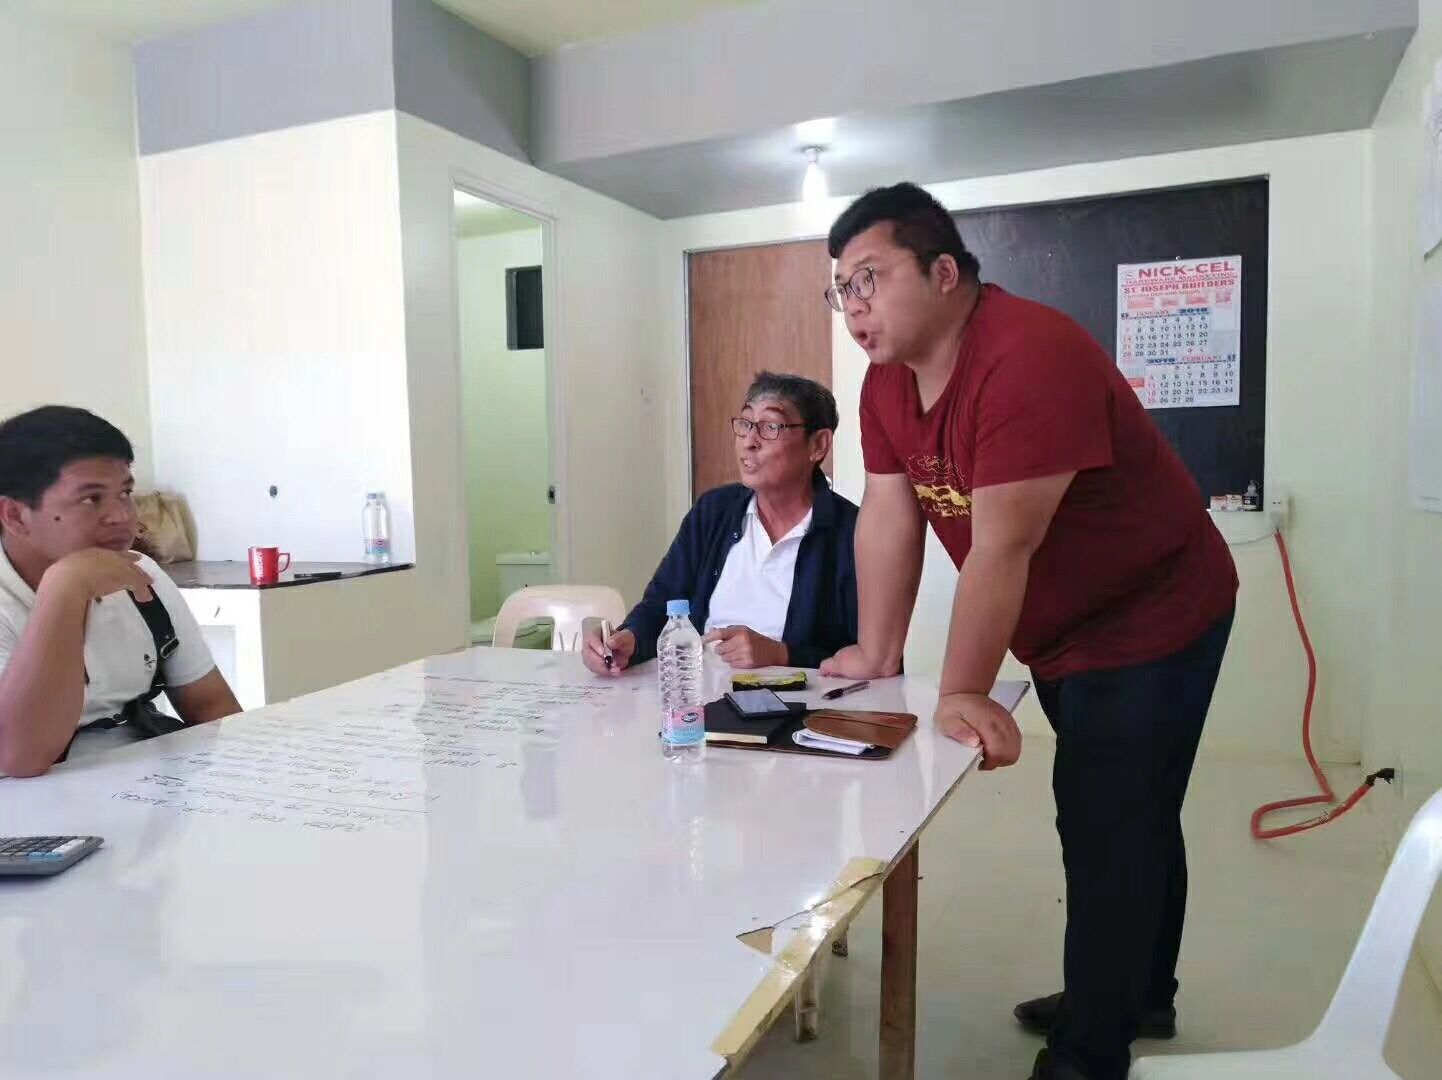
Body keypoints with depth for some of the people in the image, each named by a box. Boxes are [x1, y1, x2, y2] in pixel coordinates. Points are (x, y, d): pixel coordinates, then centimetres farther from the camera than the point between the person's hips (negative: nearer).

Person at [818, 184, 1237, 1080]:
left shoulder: (1030, 356, -30)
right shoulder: (889, 377, -4)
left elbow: (1002, 546, -31)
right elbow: (888, 519, -4)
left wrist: (961, 695, -27)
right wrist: (877, 658, -3)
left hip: (1149, 623, -8)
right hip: (1061, 634, 8)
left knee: (1108, 834, -3)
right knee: (1129, 823, 22)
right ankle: (1138, 999, 41)